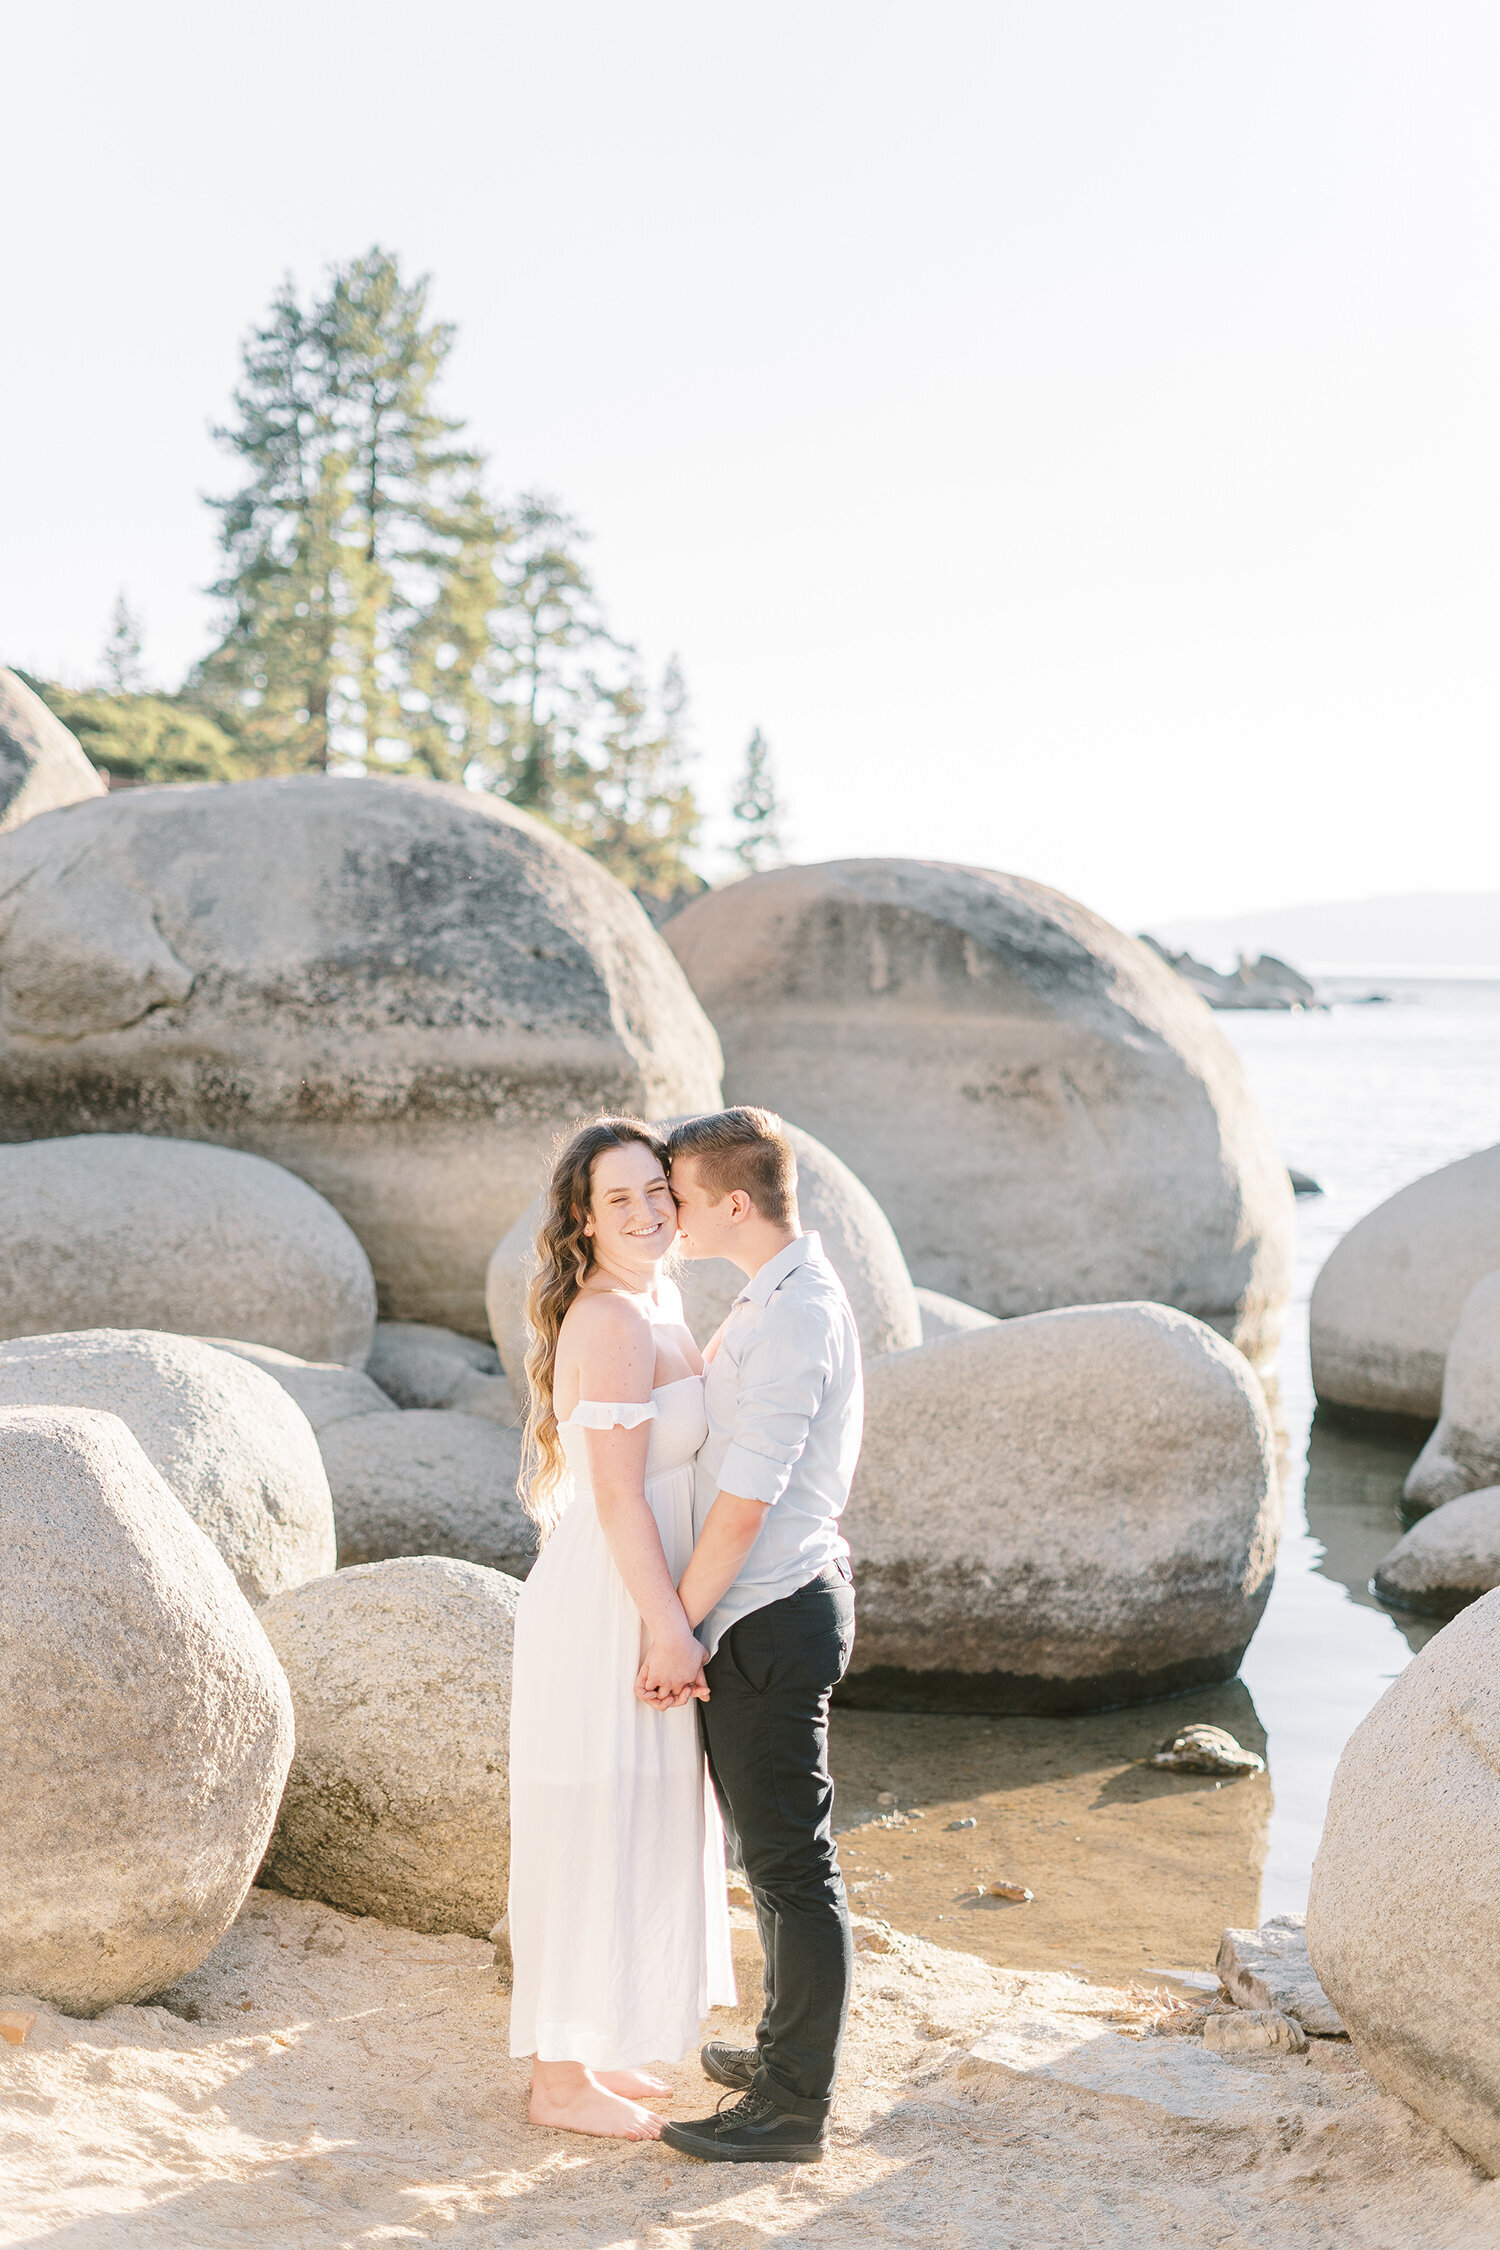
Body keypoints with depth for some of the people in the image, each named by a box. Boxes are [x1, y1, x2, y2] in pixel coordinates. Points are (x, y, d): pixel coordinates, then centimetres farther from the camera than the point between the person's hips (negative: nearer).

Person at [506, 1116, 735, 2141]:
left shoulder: (655, 1304, 11)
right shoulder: (612, 1321, -20)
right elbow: (617, 1494, -22)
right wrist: (669, 1629, -21)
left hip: (627, 1605, 10)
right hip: (609, 1612, -10)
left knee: (623, 1837, 18)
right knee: (595, 1840, 0)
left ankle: (580, 2051, 31)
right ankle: (562, 2081, 13)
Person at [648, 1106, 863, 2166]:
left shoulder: (792, 1321, -22)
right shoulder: (794, 1293, 10)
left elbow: (742, 1509, -22)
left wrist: (674, 1632, -15)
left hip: (767, 1622, -10)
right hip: (787, 1604, 10)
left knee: (791, 1862, -1)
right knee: (775, 1849, 21)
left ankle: (795, 2109, 9)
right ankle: (788, 2048, 36)